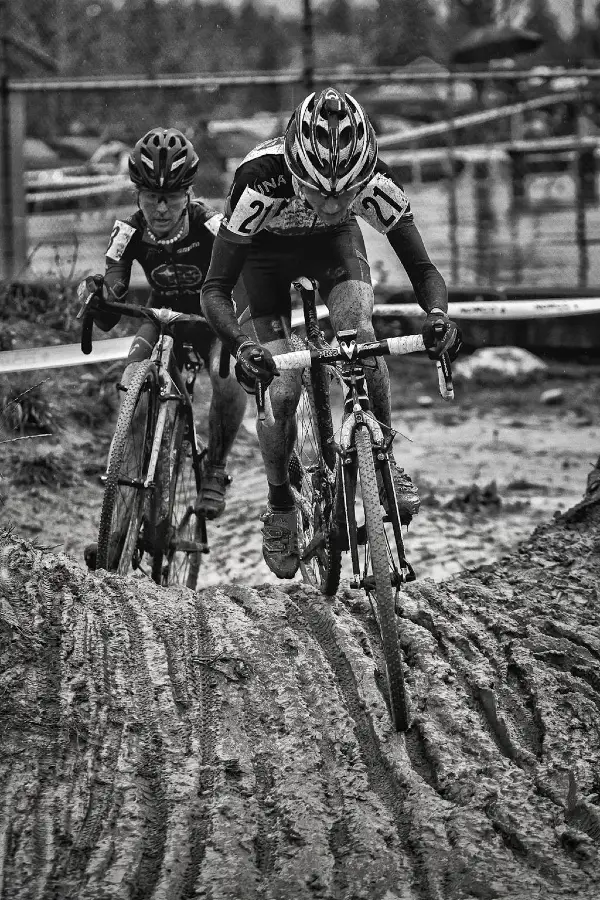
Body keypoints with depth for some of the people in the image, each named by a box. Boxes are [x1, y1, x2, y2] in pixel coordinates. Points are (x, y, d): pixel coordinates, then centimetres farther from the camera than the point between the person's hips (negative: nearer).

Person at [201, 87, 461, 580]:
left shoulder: (375, 180, -35)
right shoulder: (260, 182, -41)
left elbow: (422, 267, -27)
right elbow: (215, 288, -38)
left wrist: (437, 314, -49)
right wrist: (240, 345, -56)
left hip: (334, 243, 1)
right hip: (265, 250, -1)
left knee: (359, 335, -28)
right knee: (279, 389, -12)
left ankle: (384, 460, -8)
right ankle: (280, 505, 11)